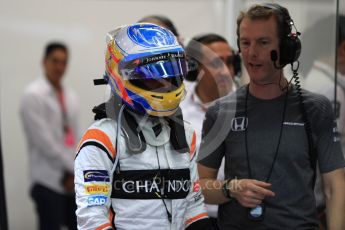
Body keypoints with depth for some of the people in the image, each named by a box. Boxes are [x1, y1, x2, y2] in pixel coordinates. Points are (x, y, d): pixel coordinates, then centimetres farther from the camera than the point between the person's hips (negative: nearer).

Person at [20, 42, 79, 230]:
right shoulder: (33, 95, -8)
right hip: (49, 180, -7)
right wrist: (66, 172, -12)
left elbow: (74, 136, 14)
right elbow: (43, 140, -14)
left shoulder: (70, 95, 14)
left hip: (72, 179, 7)